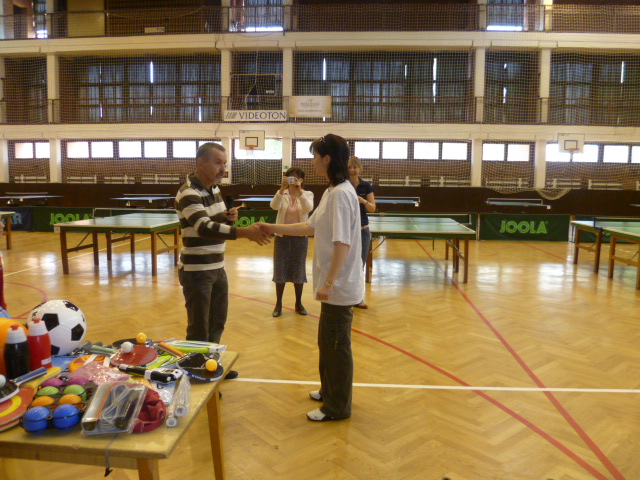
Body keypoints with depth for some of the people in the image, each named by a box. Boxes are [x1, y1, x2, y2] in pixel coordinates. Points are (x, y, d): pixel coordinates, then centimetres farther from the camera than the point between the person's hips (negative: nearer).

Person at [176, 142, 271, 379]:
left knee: (217, 322, 20)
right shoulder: (188, 194, -20)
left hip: (217, 267, 9)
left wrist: (229, 218, -6)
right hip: (196, 271, -9)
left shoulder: (214, 188, 7)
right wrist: (245, 232, -42)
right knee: (199, 329, 2)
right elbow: (205, 228, -34)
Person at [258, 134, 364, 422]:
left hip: (340, 285, -10)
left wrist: (328, 283, -25)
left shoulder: (341, 193, -20)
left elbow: (343, 243, -25)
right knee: (328, 341, 22)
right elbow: (311, 226, 17)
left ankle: (337, 407, 20)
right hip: (334, 283, 10)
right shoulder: (332, 191, 11)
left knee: (336, 345, 4)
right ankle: (329, 390, 39)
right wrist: (273, 228, 16)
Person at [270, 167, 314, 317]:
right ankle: (278, 304, 16)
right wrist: (282, 189, -33)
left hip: (300, 237, 0)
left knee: (299, 270, 8)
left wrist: (299, 191, -31)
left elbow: (308, 208, -21)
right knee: (280, 269, 4)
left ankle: (298, 303, 22)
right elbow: (274, 206, -20)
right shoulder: (281, 194, 1)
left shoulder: (307, 194, 1)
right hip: (282, 236, 0)